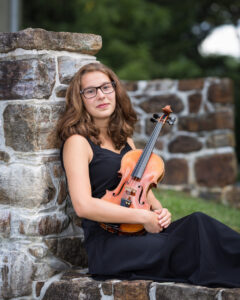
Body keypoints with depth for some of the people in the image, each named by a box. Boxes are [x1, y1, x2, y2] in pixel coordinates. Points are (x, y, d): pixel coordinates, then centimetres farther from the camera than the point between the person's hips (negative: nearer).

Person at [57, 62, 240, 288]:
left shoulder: (125, 140, 20)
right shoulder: (78, 143, -4)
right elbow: (83, 205, -17)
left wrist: (158, 210, 2)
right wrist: (143, 216, -16)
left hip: (138, 234, 7)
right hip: (107, 243, -7)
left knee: (197, 223, -23)